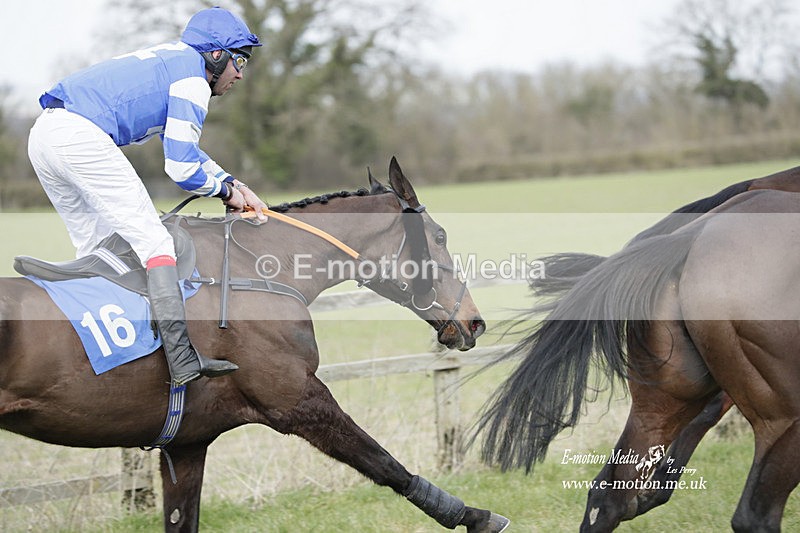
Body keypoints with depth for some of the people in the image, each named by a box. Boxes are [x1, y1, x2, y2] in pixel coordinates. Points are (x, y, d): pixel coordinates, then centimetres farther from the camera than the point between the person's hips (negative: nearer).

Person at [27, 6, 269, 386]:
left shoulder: (170, 60, 29)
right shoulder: (193, 80, 0)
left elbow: (183, 146, 39)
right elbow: (182, 168, -5)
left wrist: (234, 183, 30)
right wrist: (226, 193, 12)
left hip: (43, 134, 10)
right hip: (82, 137, -10)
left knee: (96, 249, 19)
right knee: (152, 240, -9)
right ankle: (182, 361, -16)